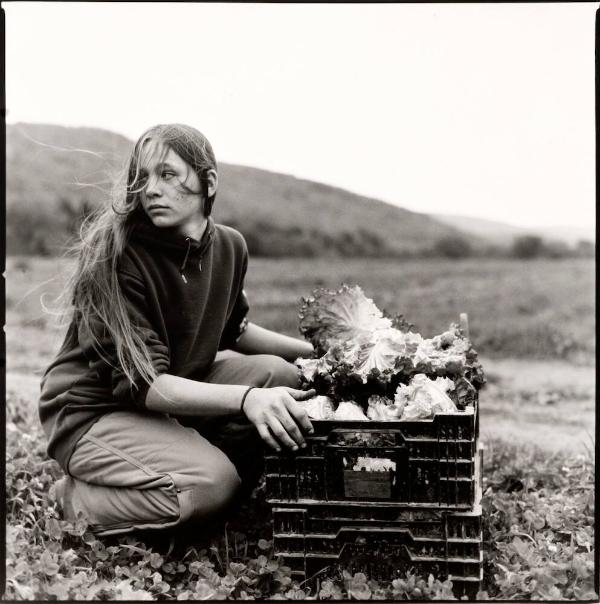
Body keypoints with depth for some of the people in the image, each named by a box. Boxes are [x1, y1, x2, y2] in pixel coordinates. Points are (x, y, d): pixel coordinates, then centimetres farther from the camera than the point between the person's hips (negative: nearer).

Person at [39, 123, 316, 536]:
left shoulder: (229, 246, -4)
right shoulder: (117, 254, -24)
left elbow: (231, 330, 16)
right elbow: (141, 383, -29)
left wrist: (315, 352, 5)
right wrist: (246, 398, -42)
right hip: (92, 409, -6)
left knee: (281, 376, -11)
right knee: (211, 485, -28)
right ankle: (80, 498, -4)